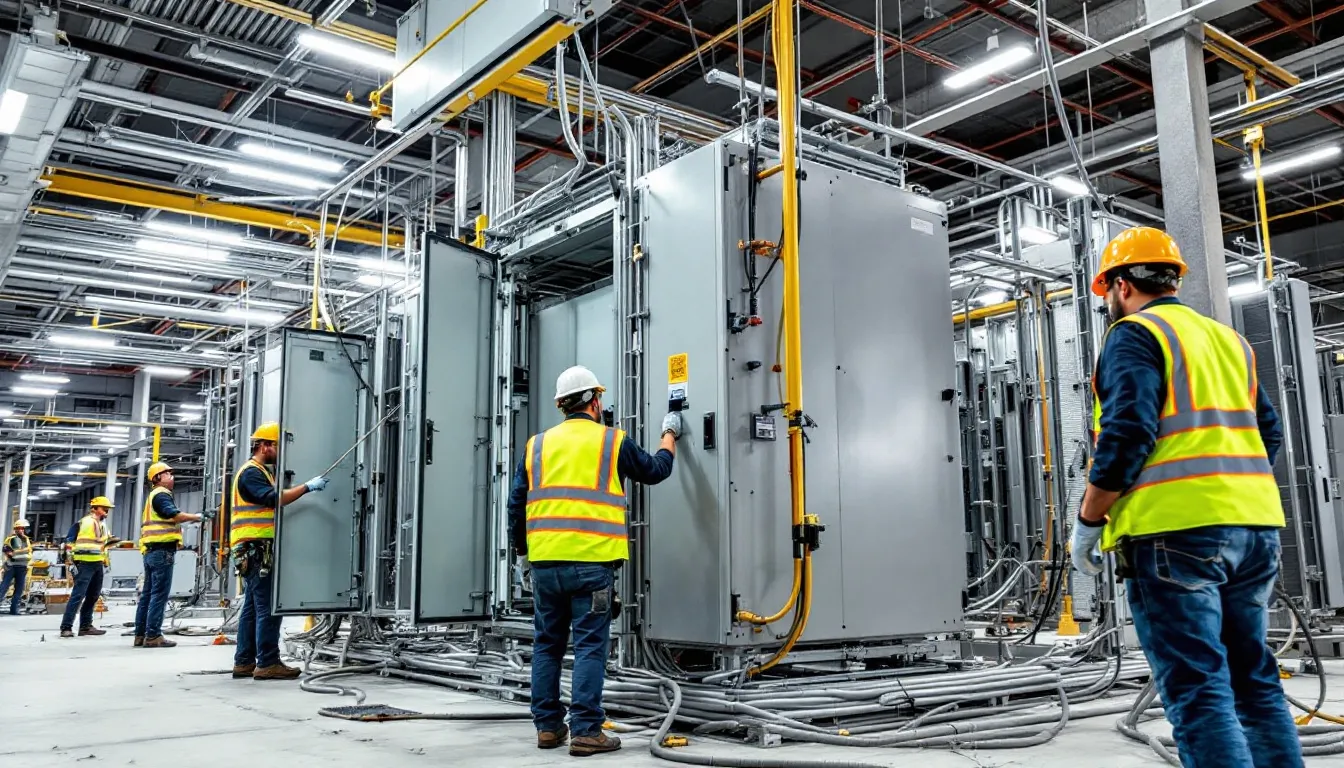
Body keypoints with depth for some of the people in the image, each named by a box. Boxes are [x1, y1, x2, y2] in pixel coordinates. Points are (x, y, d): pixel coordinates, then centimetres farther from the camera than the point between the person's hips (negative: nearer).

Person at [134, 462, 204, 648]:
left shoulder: (153, 496, 25)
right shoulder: (161, 494, -8)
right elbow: (174, 515, -23)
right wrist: (197, 517, -18)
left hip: (151, 550, 11)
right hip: (162, 549, -11)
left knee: (148, 593, 11)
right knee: (160, 593, -9)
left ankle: (141, 635, 14)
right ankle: (153, 635, -10)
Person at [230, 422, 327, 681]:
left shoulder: (262, 472, 24)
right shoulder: (251, 472, -10)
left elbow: (273, 500, 19)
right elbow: (274, 498, -24)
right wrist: (307, 487, -25)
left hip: (257, 552, 11)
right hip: (256, 549, -11)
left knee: (253, 607, 10)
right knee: (268, 607, -11)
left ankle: (244, 662, 14)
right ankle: (268, 663, -10)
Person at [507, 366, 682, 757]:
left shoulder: (537, 445, 11)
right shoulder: (612, 442, 3)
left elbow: (516, 504, 10)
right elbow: (656, 470, 19)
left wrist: (522, 549, 23)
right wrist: (669, 436, 36)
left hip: (545, 562, 4)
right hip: (591, 562, -4)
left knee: (547, 644, 13)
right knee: (590, 646, 1)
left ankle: (548, 727, 19)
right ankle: (586, 731, 1)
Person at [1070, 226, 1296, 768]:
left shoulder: (1135, 334, -3)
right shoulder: (1228, 339, 20)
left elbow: (1127, 435, -14)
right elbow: (1269, 434, 18)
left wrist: (1087, 523, -8)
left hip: (1174, 530, -8)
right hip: (1255, 525, 8)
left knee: (1197, 692, -7)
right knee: (1255, 682, 15)